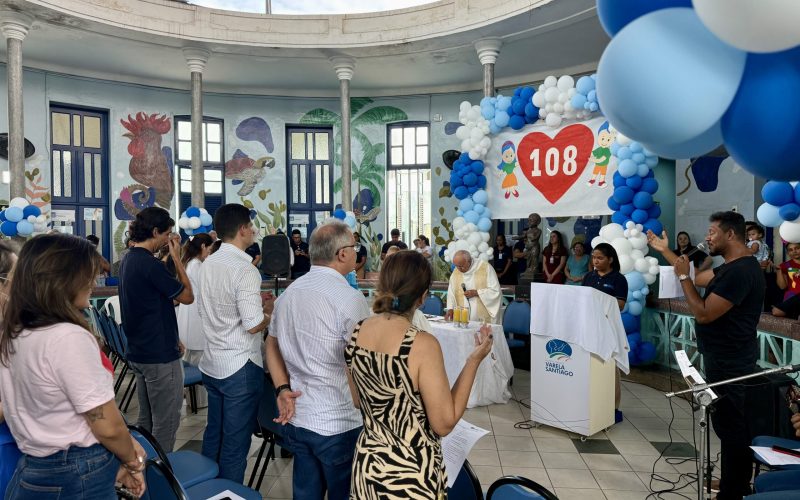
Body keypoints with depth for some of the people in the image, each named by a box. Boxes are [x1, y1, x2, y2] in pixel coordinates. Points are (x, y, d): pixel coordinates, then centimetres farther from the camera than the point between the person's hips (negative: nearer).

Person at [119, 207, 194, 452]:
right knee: (166, 423, 3)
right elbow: (187, 296, -12)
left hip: (138, 352, 10)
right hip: (161, 356, -10)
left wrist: (171, 338, 18)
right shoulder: (151, 265, -21)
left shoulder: (128, 261, 10)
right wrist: (177, 258, -7)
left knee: (146, 420, 20)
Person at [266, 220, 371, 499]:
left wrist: (283, 389, 6)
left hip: (296, 418, 7)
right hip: (339, 424, -7)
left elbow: (272, 345, 13)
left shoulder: (289, 293, 6)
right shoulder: (350, 298, -18)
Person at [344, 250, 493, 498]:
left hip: (367, 464, 5)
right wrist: (474, 361, -15)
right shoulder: (422, 344, -25)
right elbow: (444, 424, -17)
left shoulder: (357, 332, -7)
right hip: (410, 475, -5)